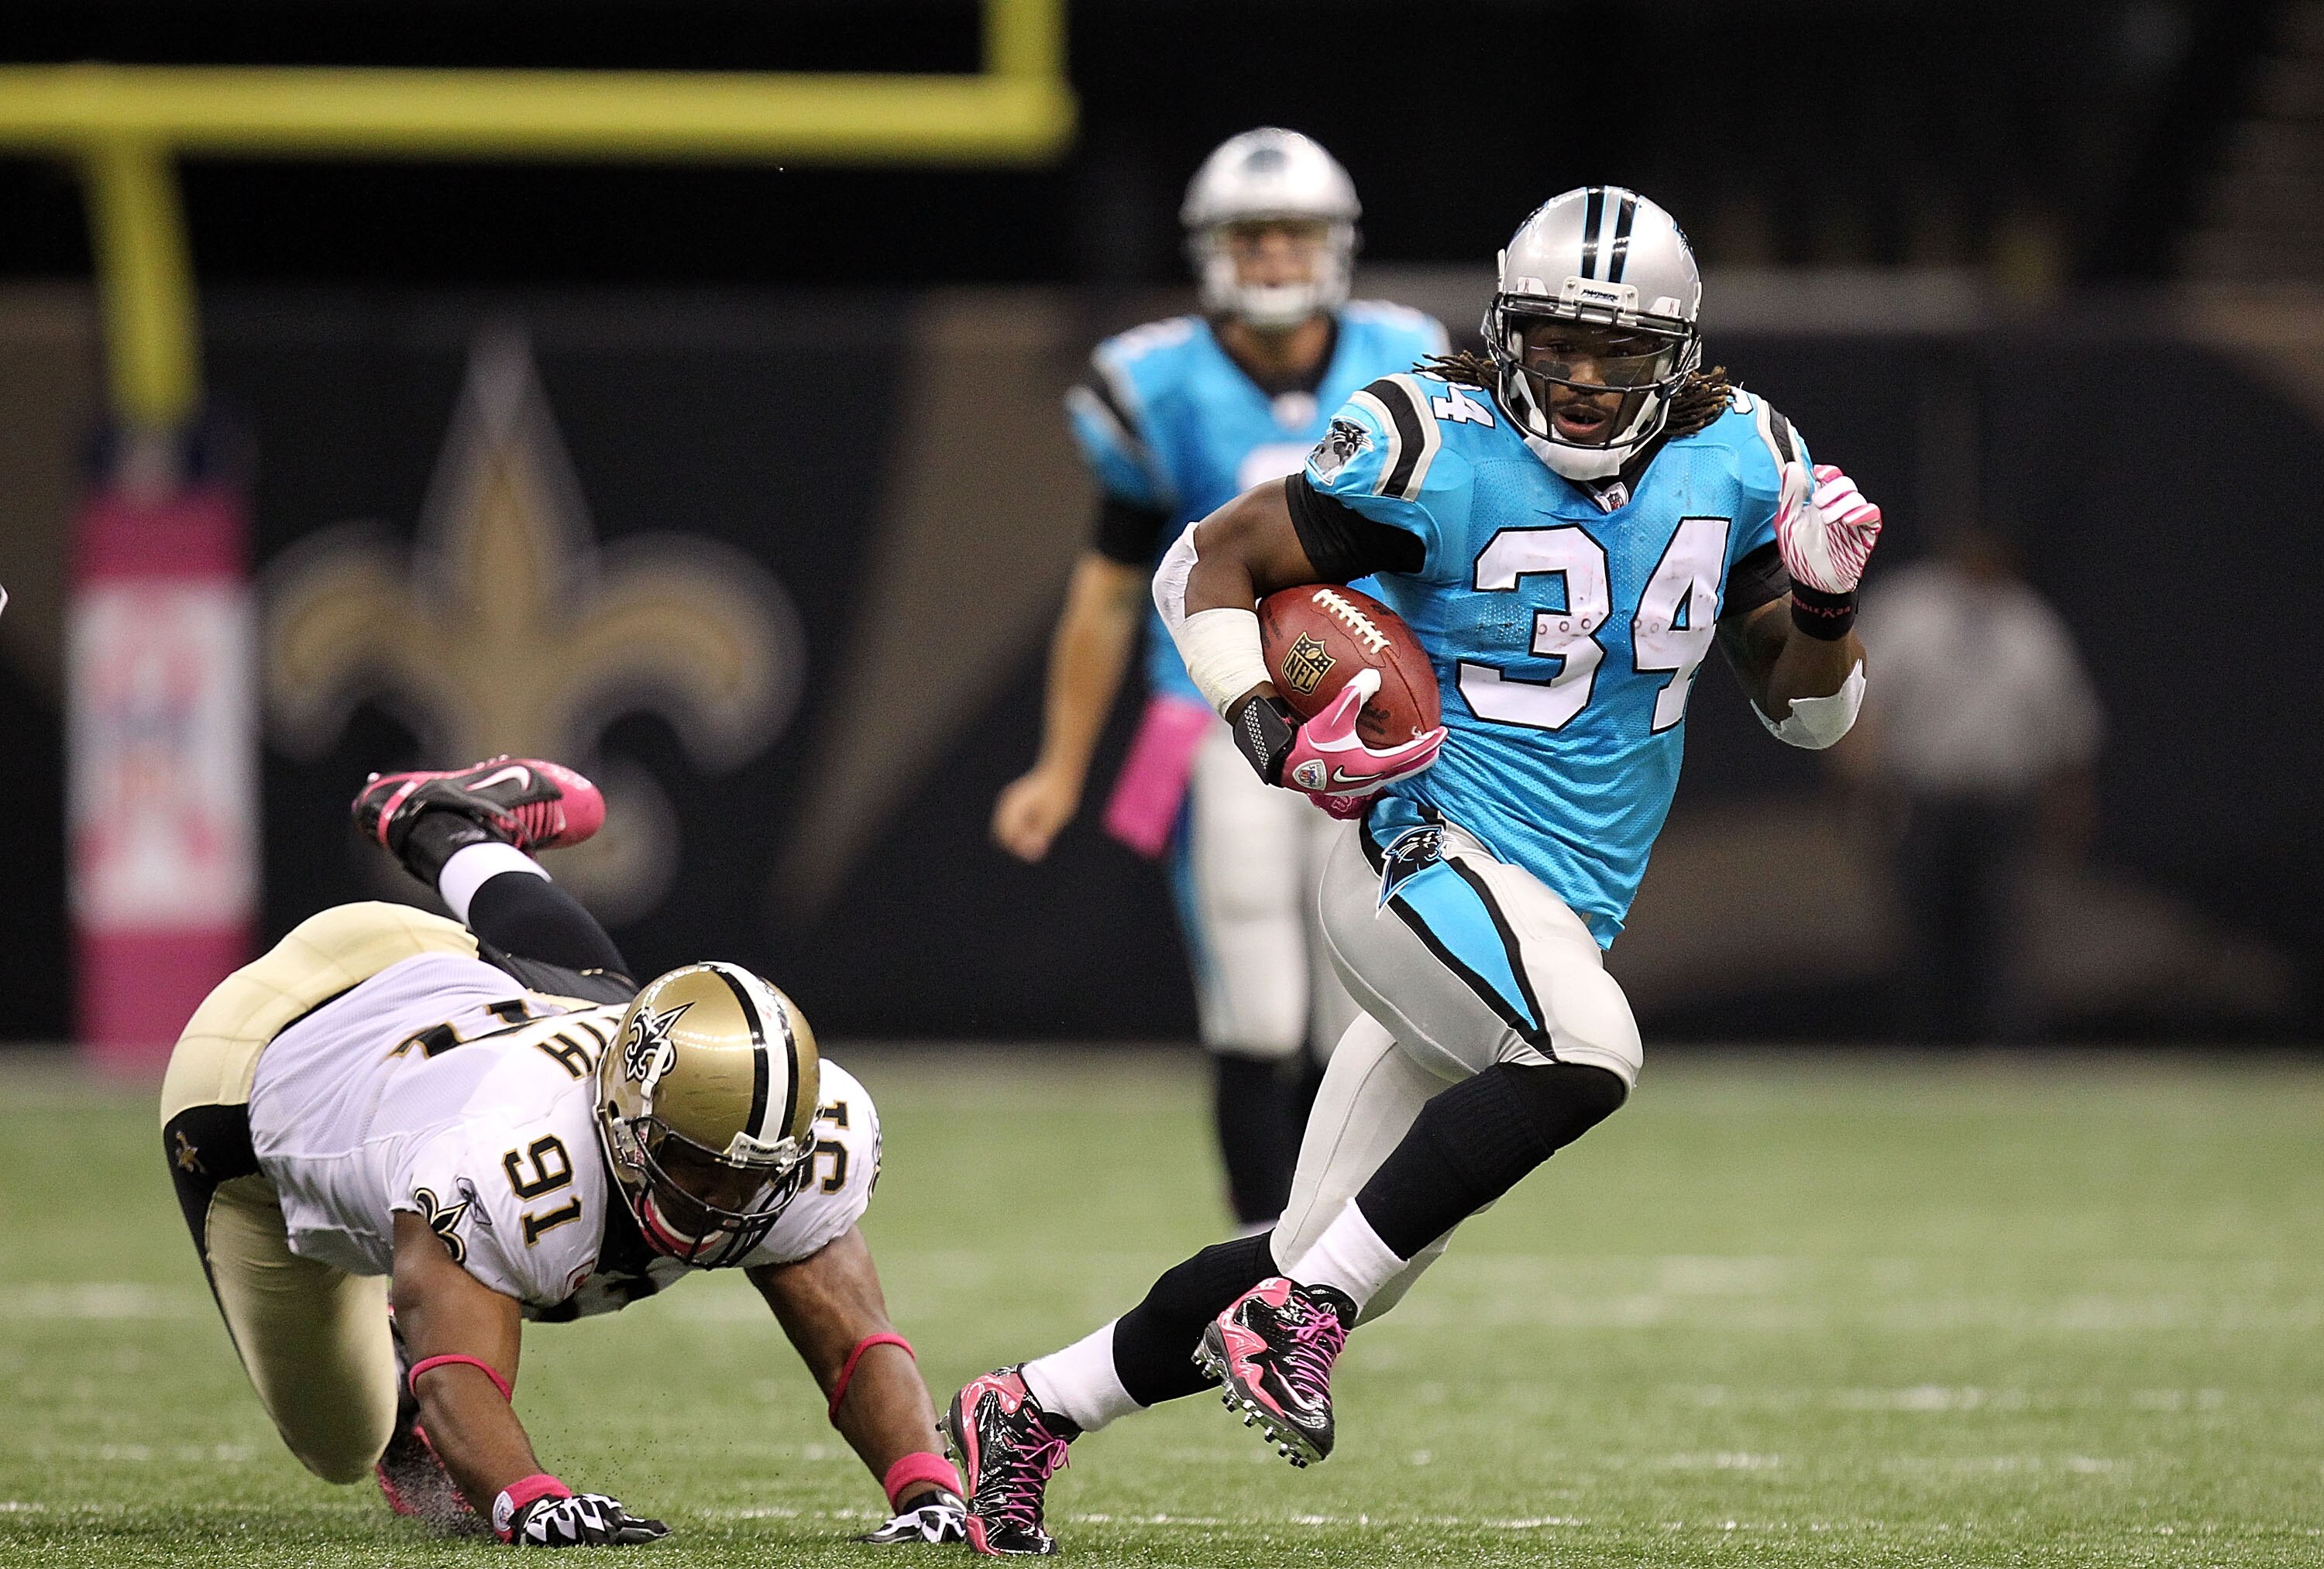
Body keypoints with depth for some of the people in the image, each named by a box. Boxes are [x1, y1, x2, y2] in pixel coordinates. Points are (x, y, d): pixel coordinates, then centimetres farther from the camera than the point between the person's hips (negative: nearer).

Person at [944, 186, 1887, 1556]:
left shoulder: (1738, 462, 4)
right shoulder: (1442, 453, -11)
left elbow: (1808, 711, 11)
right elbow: (1206, 569, -2)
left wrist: (1826, 597, -10)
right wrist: (1271, 730, -18)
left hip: (1564, 911, 6)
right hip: (1432, 857, -6)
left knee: (1330, 1265, 8)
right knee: (1586, 1056, -36)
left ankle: (1031, 1411, 24)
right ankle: (1294, 1317, -26)